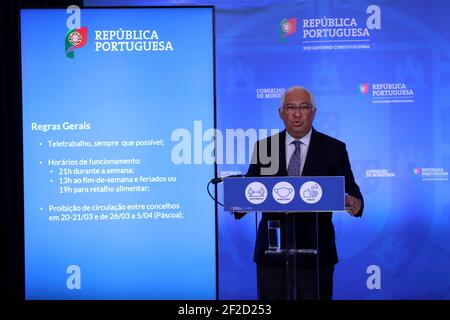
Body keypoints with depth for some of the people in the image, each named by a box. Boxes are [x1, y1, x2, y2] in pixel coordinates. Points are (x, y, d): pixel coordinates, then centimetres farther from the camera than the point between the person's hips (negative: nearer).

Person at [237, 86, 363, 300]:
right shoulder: (264, 147, 7)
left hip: (315, 252, -1)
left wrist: (355, 204, -24)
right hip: (271, 251, 1)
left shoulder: (333, 149, 3)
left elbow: (350, 191, -1)